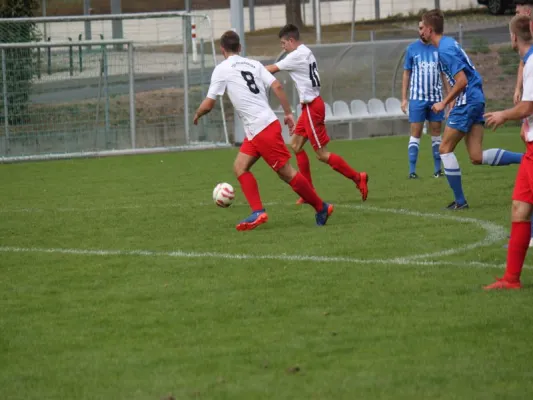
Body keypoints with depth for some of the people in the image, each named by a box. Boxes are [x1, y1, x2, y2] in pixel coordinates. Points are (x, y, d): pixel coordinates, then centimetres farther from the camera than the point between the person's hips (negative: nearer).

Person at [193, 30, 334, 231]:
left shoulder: (222, 69, -4)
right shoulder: (254, 64, 13)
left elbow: (208, 105, -4)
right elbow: (277, 87, 1)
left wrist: (198, 114, 17)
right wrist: (288, 113, 6)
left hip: (263, 129, -8)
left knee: (286, 172, -2)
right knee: (240, 167, 9)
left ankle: (321, 208, 4)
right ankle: (258, 212, -1)